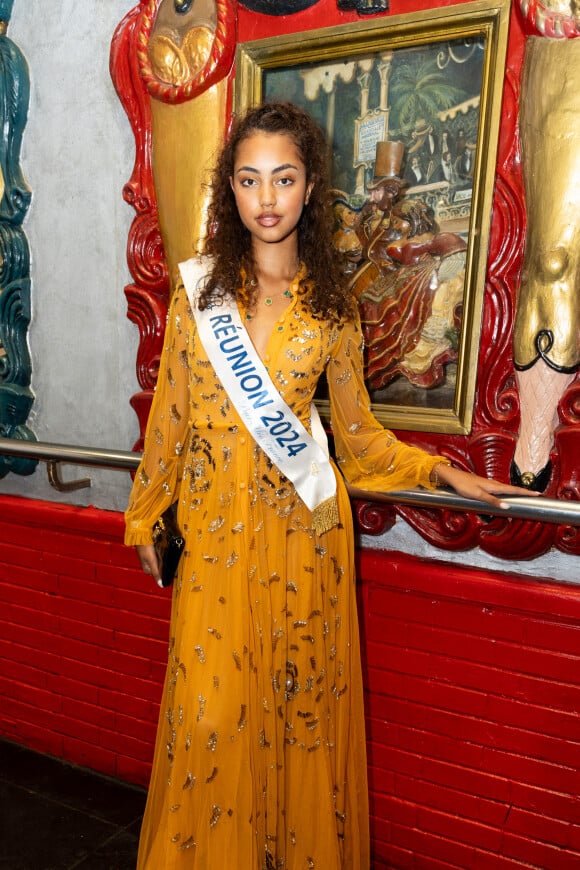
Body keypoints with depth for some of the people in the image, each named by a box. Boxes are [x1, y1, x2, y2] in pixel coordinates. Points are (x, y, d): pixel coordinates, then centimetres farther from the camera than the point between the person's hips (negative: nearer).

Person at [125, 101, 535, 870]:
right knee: (209, 714, 6)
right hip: (215, 526, 0)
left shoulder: (331, 305, 1)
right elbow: (169, 413, 5)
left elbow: (357, 431, 6)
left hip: (302, 528, 0)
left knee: (303, 705, 11)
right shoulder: (198, 289, 1)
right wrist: (145, 516, 10)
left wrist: (442, 473, 0)